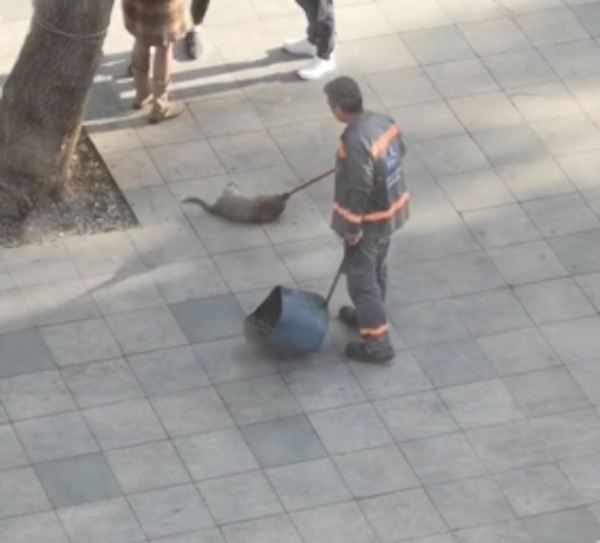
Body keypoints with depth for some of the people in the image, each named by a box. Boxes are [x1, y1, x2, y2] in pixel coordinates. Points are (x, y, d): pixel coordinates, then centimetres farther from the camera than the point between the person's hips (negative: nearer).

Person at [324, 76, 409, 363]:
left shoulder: (355, 142, -32)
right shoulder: (383, 120, -6)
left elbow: (359, 189, -29)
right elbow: (399, 150, 12)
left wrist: (353, 227, -18)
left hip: (370, 219, -9)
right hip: (391, 207, 9)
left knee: (361, 277, 4)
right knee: (376, 269, 27)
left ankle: (377, 342, 9)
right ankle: (370, 316, 46)